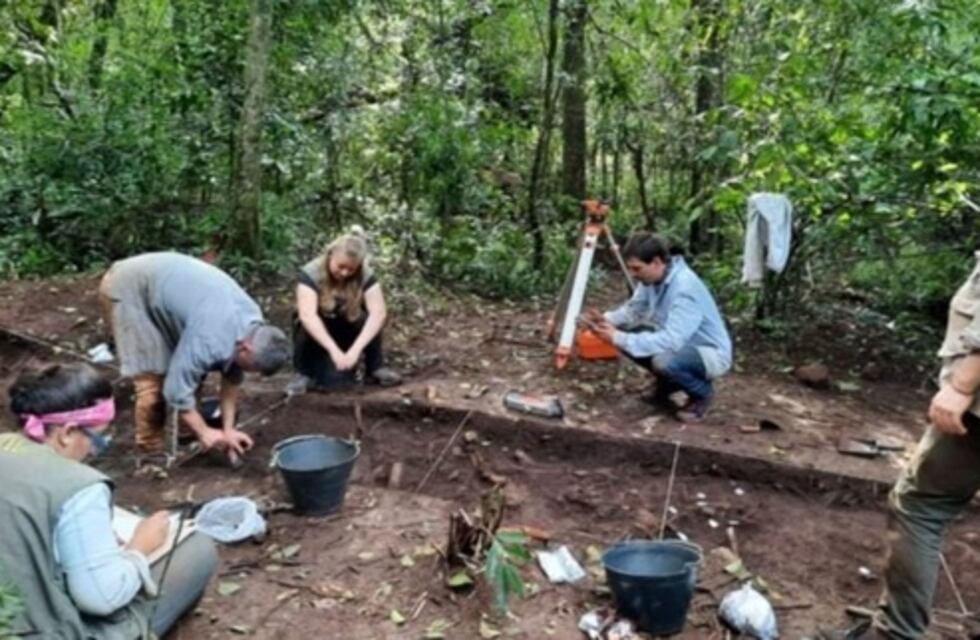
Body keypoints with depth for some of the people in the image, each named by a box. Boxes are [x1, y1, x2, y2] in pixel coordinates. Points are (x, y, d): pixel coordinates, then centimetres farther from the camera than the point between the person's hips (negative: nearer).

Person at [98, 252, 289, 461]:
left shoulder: (253, 323, -9)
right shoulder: (211, 339, -35)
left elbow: (232, 376, 1)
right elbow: (176, 388, -27)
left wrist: (228, 429, -2)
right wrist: (204, 433, -16)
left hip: (157, 279, 8)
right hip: (126, 289, -8)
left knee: (193, 368, 9)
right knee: (153, 376, -11)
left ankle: (186, 433, 24)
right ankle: (152, 450, 6)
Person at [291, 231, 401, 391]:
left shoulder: (365, 275, -18)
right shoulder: (310, 273, -24)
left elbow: (379, 313, -31)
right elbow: (307, 315, -38)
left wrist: (355, 349, -44)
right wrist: (333, 350, -49)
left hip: (347, 335, 2)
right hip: (318, 337, -2)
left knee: (370, 318, -28)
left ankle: (375, 368, -10)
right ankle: (305, 373, -5)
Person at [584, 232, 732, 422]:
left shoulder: (685, 287, -32)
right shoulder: (650, 277, -7)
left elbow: (671, 341, -38)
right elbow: (634, 309, 5)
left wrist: (620, 338, -37)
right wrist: (607, 320, -16)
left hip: (711, 353, -8)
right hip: (679, 342, 8)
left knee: (664, 361, -37)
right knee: (625, 332, -6)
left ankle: (702, 393, -4)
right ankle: (669, 382, 14)